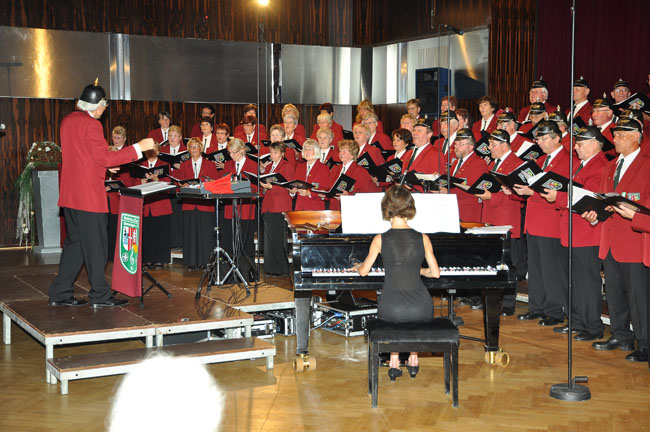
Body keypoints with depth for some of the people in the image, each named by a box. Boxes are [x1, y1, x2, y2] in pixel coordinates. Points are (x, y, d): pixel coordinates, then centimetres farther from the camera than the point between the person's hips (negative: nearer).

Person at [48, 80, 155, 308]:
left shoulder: (67, 121, 11)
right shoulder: (91, 124, -16)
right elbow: (105, 157, -17)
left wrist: (103, 164, 25)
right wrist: (139, 147, -15)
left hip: (70, 193, 9)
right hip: (89, 194, -9)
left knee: (75, 242, 15)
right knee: (95, 245, 1)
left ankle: (60, 293, 17)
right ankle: (100, 295, 8)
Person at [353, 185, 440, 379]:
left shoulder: (380, 239, -4)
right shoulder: (423, 238, -1)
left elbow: (364, 271, 7)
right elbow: (435, 273, 7)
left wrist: (357, 266, 31)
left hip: (391, 310, -1)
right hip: (421, 310, 1)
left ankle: (394, 362, 32)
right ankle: (413, 359, 38)